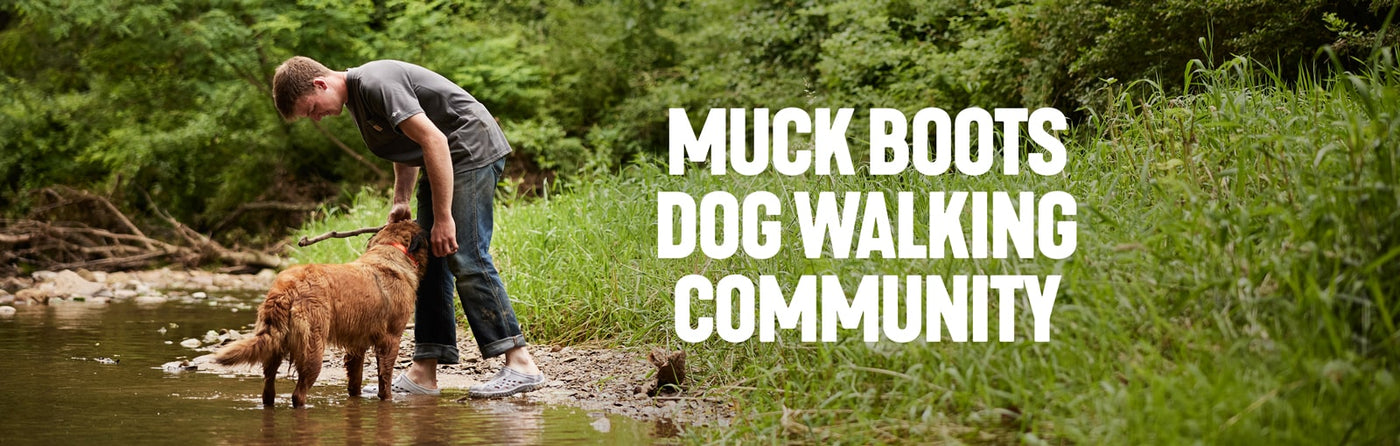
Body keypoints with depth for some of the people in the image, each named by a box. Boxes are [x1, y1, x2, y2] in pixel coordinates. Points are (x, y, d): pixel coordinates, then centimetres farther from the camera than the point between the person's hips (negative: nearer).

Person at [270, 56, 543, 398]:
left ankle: (521, 365, -15)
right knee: (429, 262, 5)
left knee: (466, 259, -15)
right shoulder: (356, 96, 11)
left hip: (472, 150, -10)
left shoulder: (377, 84, -21)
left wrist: (443, 217, -25)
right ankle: (423, 373, 4)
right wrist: (400, 200, 10)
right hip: (443, 162, 10)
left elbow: (433, 140, -26)